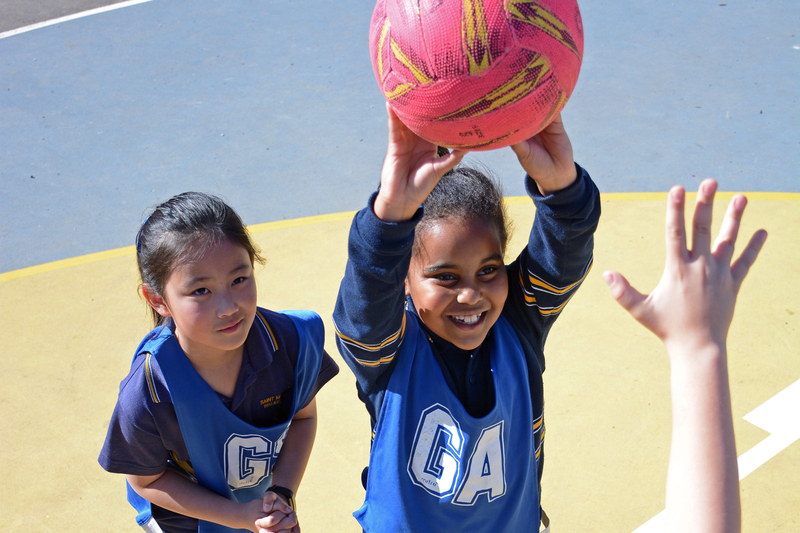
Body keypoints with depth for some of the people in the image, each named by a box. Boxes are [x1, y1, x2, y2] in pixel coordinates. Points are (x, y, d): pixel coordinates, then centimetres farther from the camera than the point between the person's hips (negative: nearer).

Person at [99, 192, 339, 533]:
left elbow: (303, 416, -7)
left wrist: (283, 494, -19)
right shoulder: (147, 395, -33)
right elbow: (147, 480, -17)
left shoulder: (291, 341, -27)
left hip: (263, 494, 3)